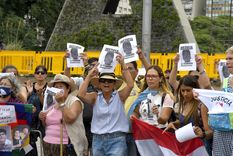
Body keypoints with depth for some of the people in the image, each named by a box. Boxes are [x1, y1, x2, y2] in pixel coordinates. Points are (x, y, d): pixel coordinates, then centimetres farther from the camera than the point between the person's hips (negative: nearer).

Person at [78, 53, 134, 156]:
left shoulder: (119, 96, 0)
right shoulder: (95, 97, 3)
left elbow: (130, 85, -16)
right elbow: (81, 95, -14)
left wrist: (123, 65, -17)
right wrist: (89, 75, -12)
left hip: (117, 140, -3)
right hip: (98, 140, 3)